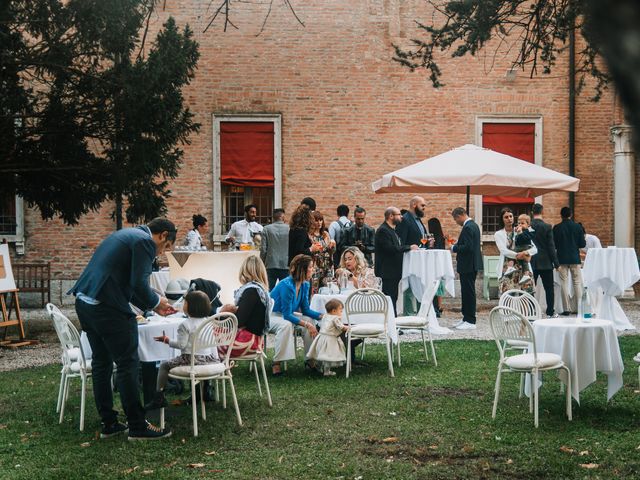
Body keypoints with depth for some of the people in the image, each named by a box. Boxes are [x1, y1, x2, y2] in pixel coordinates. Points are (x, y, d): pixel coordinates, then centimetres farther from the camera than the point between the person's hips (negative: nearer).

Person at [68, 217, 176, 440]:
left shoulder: (126, 235, 23)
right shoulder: (145, 242, -7)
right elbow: (138, 284, -16)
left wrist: (152, 305, 24)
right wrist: (156, 302, 3)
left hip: (85, 303, 10)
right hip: (107, 307, -10)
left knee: (101, 363, 16)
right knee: (128, 364, -2)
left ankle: (108, 423, 23)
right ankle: (137, 426, 4)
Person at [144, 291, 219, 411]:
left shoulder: (185, 325, -13)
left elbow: (181, 344, -13)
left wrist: (167, 340, 1)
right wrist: (215, 358, 21)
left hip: (191, 359, -7)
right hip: (208, 358, 7)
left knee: (164, 366, 10)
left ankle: (158, 398, 9)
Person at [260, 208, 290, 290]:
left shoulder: (266, 229, -2)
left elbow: (263, 249, -2)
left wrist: (263, 262, 10)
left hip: (271, 265, 0)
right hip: (285, 265, 0)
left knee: (270, 290, 3)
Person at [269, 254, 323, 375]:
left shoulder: (305, 285, -3)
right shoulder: (287, 286, -29)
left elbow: (305, 310, 1)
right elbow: (287, 315, -28)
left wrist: (323, 315, -13)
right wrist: (306, 324, -34)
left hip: (285, 315, 8)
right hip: (269, 316, -7)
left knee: (310, 320, -15)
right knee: (286, 325, -38)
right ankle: (277, 363, -31)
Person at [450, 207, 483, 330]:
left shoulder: (468, 227, -18)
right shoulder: (473, 225, 14)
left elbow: (467, 247, -25)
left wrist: (454, 248, -12)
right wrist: (457, 245, 11)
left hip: (468, 265, -11)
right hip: (471, 264, 11)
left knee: (468, 292, -5)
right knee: (467, 292, 16)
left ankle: (470, 322, -1)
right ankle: (466, 318, 23)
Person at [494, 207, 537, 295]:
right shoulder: (498, 234, 9)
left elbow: (535, 249, 6)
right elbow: (503, 250, -7)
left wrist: (526, 253, -17)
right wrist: (519, 256, -21)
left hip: (522, 267, 2)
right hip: (506, 268, -2)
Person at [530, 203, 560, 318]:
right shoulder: (547, 227, -9)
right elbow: (551, 246, -7)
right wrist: (556, 262, -1)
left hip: (531, 262, 2)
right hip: (545, 262, -2)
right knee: (549, 288, 6)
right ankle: (551, 312, 9)